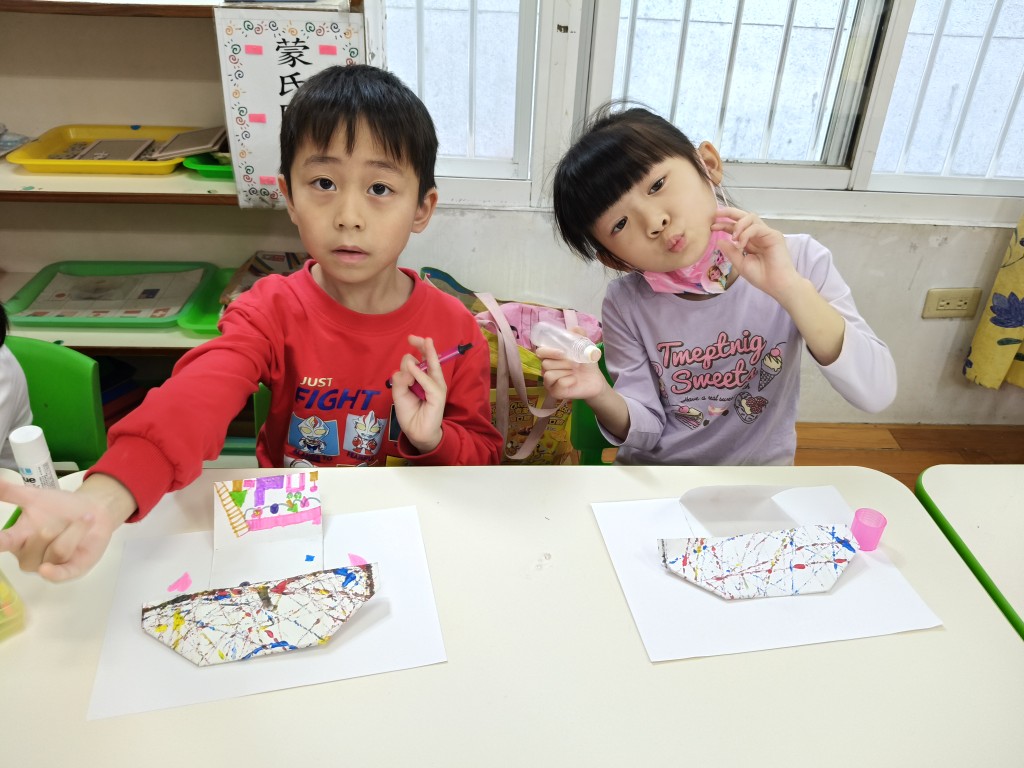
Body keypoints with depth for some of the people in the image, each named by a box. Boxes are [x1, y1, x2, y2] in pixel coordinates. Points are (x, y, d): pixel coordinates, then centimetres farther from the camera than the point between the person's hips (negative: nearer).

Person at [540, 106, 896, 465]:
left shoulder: (799, 261, -14)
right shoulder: (626, 305, -12)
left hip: (760, 479, 0)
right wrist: (601, 396, -26)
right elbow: (645, 430, -5)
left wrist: (791, 289, -31)